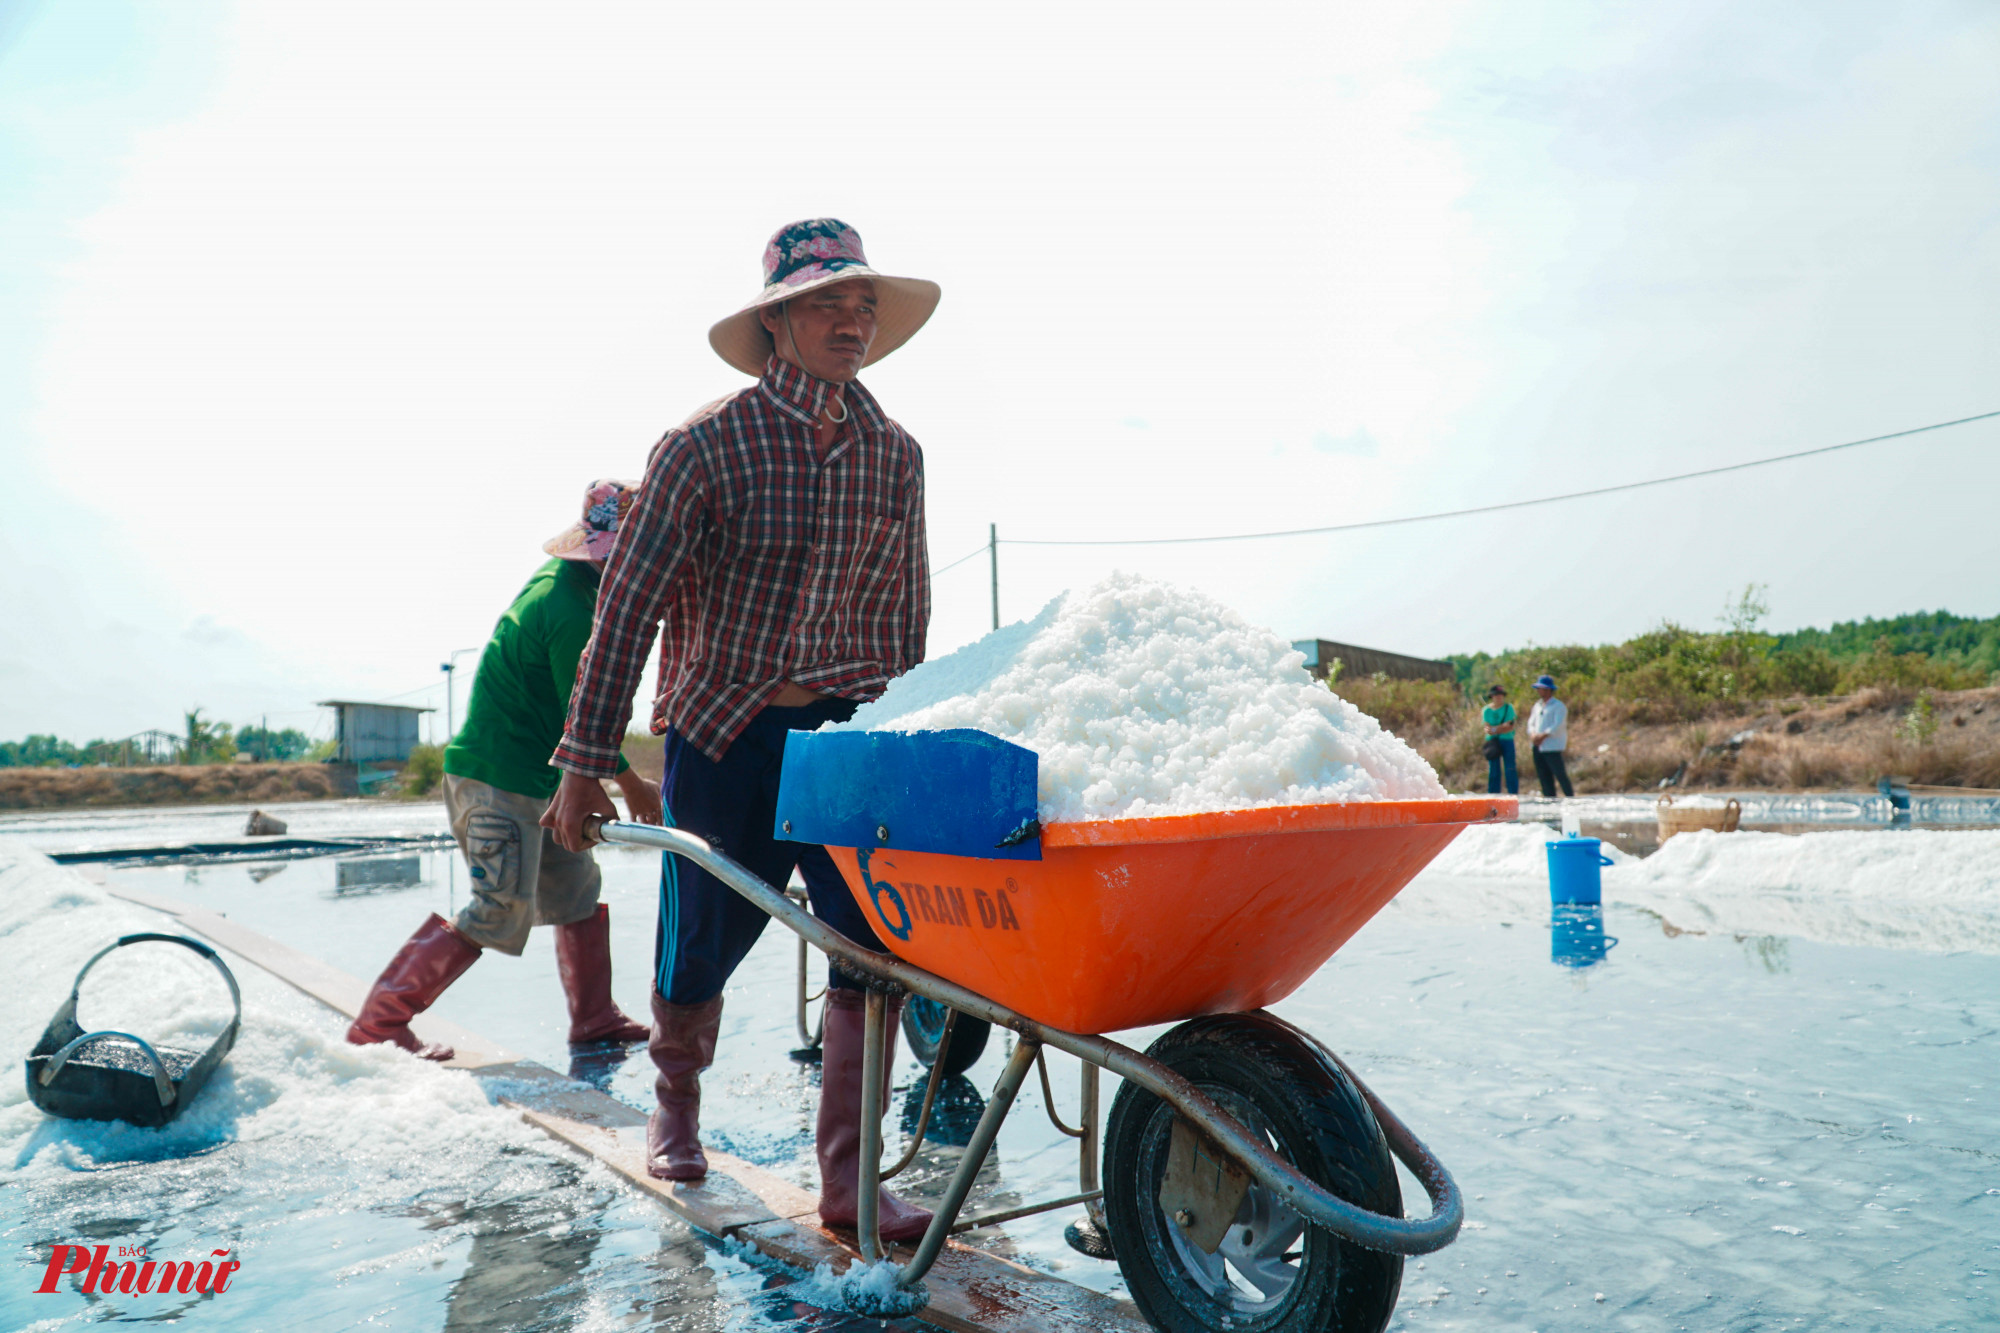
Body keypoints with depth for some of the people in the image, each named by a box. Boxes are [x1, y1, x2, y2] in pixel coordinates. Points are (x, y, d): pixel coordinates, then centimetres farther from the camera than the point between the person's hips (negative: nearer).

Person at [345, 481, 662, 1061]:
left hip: (533, 779, 11)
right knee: (499, 916, -6)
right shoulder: (571, 611, -23)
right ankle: (377, 1023, 6)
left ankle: (595, 1020, 26)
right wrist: (632, 785, -4)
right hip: (498, 779, -11)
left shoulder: (559, 579, 8)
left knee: (577, 891, 15)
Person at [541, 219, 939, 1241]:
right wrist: (585, 762, -8)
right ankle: (675, 1102, 43)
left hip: (852, 732, 3)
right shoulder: (708, 444, -8)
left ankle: (848, 1182, 8)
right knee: (702, 941, 11)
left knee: (872, 946, -6)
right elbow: (629, 601, -8)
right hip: (727, 734, -2)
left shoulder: (896, 453, 4)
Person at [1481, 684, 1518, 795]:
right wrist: (1502, 727, -14)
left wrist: (1495, 729, -11)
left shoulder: (1508, 708, 2)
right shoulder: (1486, 710, 5)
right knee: (1493, 770, 3)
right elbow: (1487, 728, -3)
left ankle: (1514, 793, 2)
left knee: (1510, 769, -3)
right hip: (1492, 742, 1)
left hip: (1507, 741, -1)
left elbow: (1510, 727, -6)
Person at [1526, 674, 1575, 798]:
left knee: (1560, 774, -8)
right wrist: (1533, 734, -6)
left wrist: (1543, 736, -19)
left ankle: (1571, 797, -2)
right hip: (1537, 746, 7)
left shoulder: (1558, 706, -5)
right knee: (1544, 777, 6)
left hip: (1552, 746, -7)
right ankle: (1550, 800, 10)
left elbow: (1558, 725, -14)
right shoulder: (1537, 705, 17)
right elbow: (1531, 723, 14)